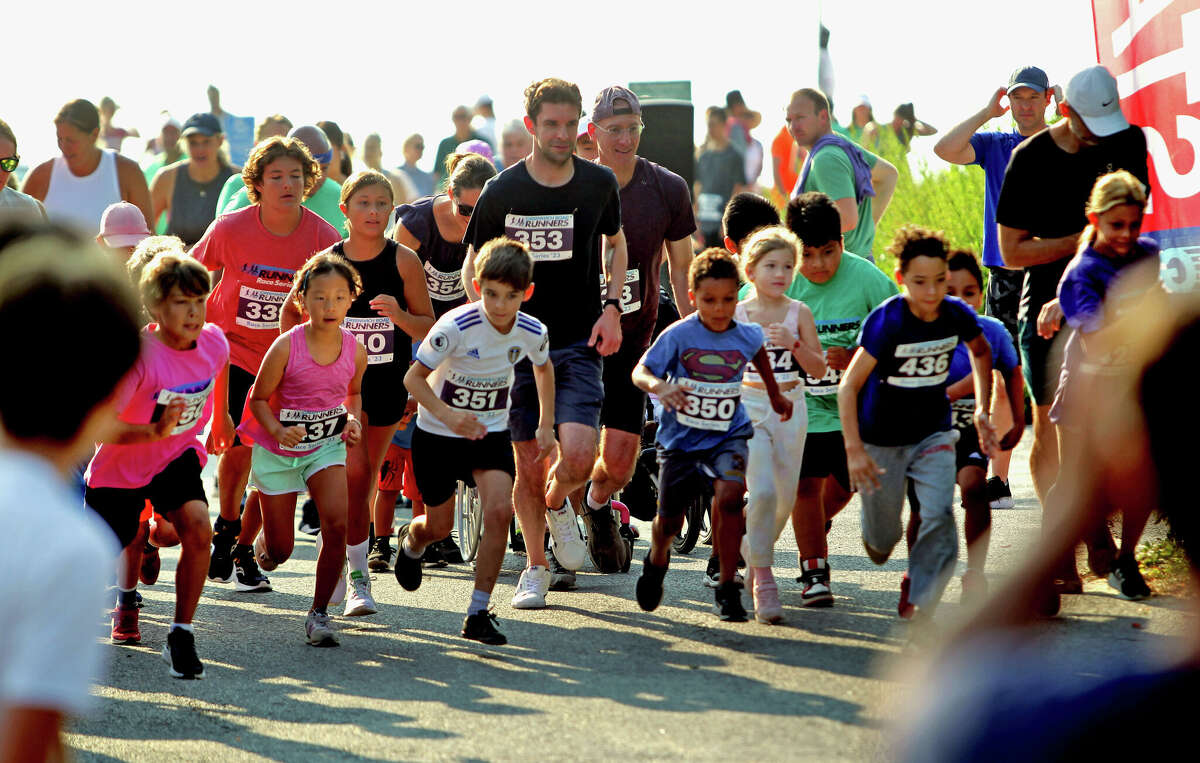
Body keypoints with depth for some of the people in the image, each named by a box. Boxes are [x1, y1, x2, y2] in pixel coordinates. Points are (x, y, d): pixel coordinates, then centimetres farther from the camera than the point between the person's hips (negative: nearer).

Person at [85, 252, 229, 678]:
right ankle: (126, 594, 52)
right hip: (121, 465, -2)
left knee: (198, 530, -24)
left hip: (178, 456, 3)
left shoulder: (215, 343, -14)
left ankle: (181, 637, -11)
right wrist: (155, 431, -47)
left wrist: (218, 415, 28)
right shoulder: (136, 355, -31)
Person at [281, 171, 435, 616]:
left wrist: (400, 316, -20)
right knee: (355, 471, -14)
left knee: (366, 479, 8)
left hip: (387, 382, 1)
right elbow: (291, 313, 12)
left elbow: (428, 327, -2)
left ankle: (341, 553, 26)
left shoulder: (403, 261, -6)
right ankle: (357, 575, -5)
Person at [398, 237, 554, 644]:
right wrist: (446, 414, -36)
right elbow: (413, 377, -21)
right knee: (439, 526, 11)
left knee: (500, 510, -20)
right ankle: (410, 541, 52)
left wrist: (546, 424, 9)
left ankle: (478, 614, -10)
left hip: (491, 432, 2)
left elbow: (543, 367, 10)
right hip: (437, 434, -2)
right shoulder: (455, 327, -28)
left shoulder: (532, 332, -14)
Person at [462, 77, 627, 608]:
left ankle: (557, 505, 20)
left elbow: (616, 245, 18)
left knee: (578, 457, -16)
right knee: (529, 465, 2)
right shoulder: (502, 191, -4)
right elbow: (473, 267, 6)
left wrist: (612, 307, 4)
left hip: (580, 343, 0)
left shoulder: (600, 184, 0)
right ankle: (535, 567, 22)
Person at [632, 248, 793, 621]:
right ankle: (657, 563, 49)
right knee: (669, 520, 11)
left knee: (729, 496, -27)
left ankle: (728, 588, -13)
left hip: (727, 436, 1)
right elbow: (640, 370, -18)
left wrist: (775, 395, 26)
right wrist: (658, 386, -40)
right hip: (680, 438, -1)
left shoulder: (747, 336, -7)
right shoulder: (679, 335, -17)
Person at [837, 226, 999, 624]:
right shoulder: (887, 321, -24)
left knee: (939, 517, -19)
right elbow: (849, 385, -21)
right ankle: (878, 535, 49)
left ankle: (922, 610, -11)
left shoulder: (957, 315, -11)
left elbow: (981, 352, 14)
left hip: (933, 434, 3)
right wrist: (854, 449, -27)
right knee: (883, 539, 10)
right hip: (881, 439, -2)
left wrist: (981, 411, 9)